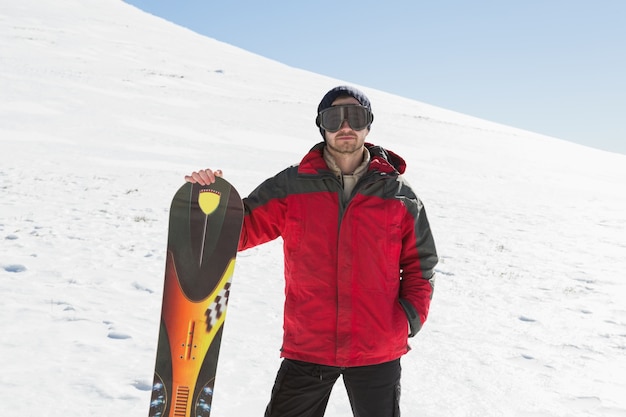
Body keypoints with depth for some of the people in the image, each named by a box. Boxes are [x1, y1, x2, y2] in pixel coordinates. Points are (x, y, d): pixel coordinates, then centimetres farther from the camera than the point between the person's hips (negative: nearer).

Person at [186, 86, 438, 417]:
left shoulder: (399, 196, -1)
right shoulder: (291, 187, -1)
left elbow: (420, 263, 7)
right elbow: (240, 231, 0)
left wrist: (410, 317, -7)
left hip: (378, 352, 0)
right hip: (306, 348, 0)